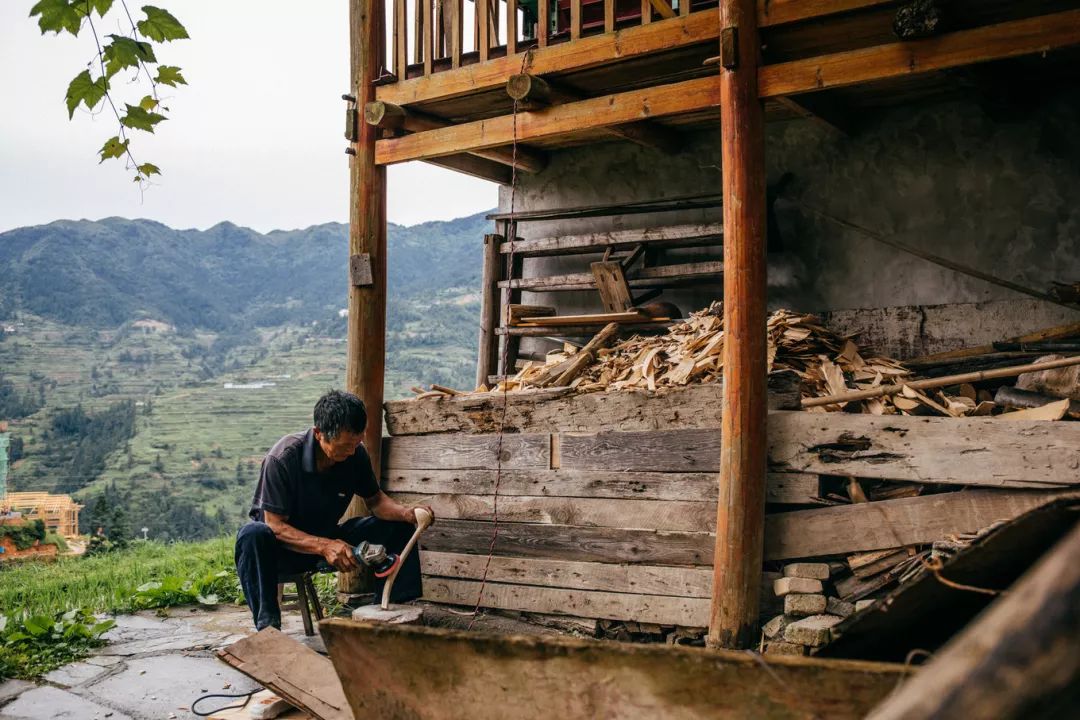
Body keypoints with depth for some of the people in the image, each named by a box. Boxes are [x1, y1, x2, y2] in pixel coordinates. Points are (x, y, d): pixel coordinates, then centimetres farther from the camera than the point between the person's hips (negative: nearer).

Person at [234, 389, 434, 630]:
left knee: (398, 528, -11)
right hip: (284, 545, -5)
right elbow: (276, 526, -26)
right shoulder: (283, 457, -27)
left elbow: (375, 500, 2)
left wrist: (407, 513, -20)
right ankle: (267, 626, -35)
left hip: (327, 538, 5)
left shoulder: (355, 454, -12)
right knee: (252, 535, -39)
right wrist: (324, 547, -41)